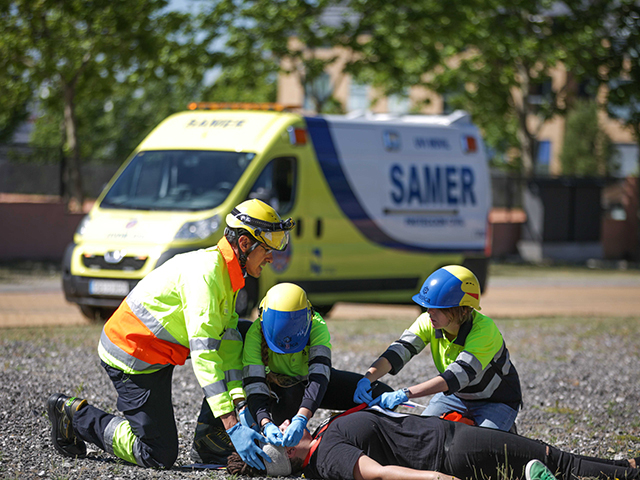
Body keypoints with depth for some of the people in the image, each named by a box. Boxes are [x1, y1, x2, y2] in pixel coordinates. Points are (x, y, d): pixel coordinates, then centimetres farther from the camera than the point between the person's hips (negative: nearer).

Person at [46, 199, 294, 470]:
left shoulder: (226, 273, 6)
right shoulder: (205, 273, -26)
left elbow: (227, 340, 4)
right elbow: (203, 352, -32)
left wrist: (240, 404, -9)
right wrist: (232, 425, -36)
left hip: (156, 354, 10)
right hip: (132, 356, -10)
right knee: (159, 455, -7)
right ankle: (74, 414, 3)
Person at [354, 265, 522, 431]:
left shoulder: (484, 330, -34)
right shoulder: (428, 322, -16)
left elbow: (458, 375, -44)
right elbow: (399, 351, -25)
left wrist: (405, 394, -52)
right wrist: (367, 379, -44)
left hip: (497, 402, -6)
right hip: (454, 396, 6)